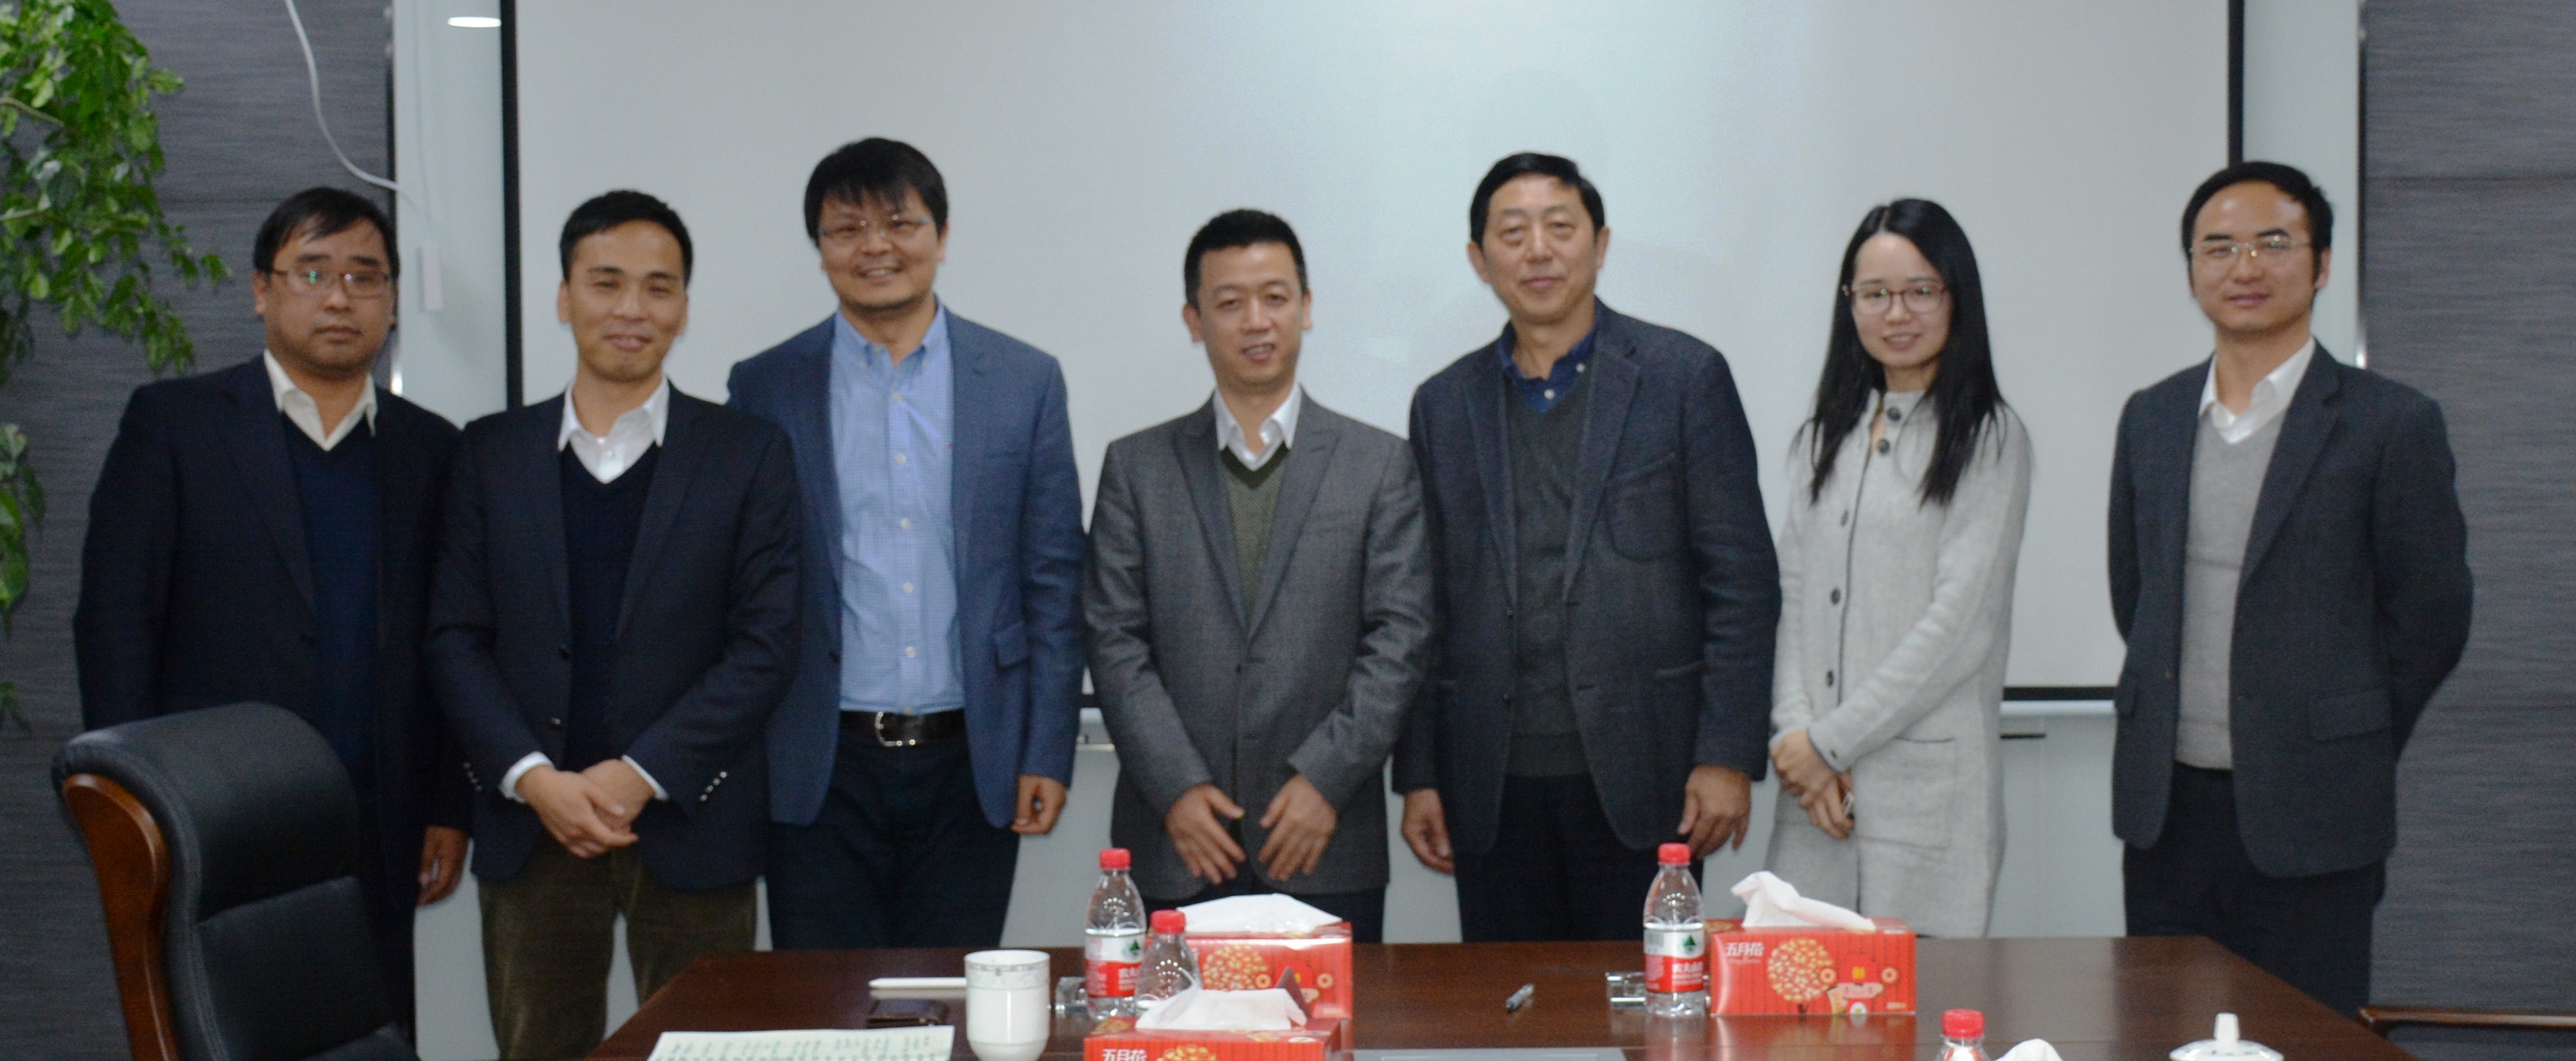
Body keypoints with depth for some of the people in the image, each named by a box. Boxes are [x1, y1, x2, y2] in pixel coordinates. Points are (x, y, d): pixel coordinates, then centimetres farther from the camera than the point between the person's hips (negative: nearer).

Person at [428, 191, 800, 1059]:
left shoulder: (747, 454, 2)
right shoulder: (491, 452, 9)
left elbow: (765, 643, -4)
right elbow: (456, 637, 5)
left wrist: (642, 775, -12)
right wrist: (533, 777, -9)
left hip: (689, 822, -1)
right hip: (530, 823, 2)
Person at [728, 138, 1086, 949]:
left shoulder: (1024, 382, 5)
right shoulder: (765, 388, 5)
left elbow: (1054, 579, 5)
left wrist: (1048, 753, 0)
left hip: (971, 765, 0)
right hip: (820, 769, 0)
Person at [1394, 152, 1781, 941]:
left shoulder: (1684, 378, 1)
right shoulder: (1445, 404, 11)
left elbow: (1744, 580, -1)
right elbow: (1427, 604, 12)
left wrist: (1728, 756, -8)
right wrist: (1418, 775, 7)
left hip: (1638, 778, -3)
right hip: (1493, 785, 3)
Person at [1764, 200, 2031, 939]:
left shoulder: (1990, 439, -2)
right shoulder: (1826, 438, 16)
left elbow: (1960, 625, -9)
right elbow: (1790, 598, 11)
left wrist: (1828, 740, -8)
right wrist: (1795, 734, -4)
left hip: (1929, 787, -4)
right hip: (1817, 791, 5)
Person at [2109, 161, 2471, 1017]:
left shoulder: (2390, 424, -5)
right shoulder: (2151, 419, 10)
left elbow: (2431, 616, -1)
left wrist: (2349, 746, 4)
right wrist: (2170, 717, 13)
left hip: (2309, 819, -4)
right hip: (2165, 808, 4)